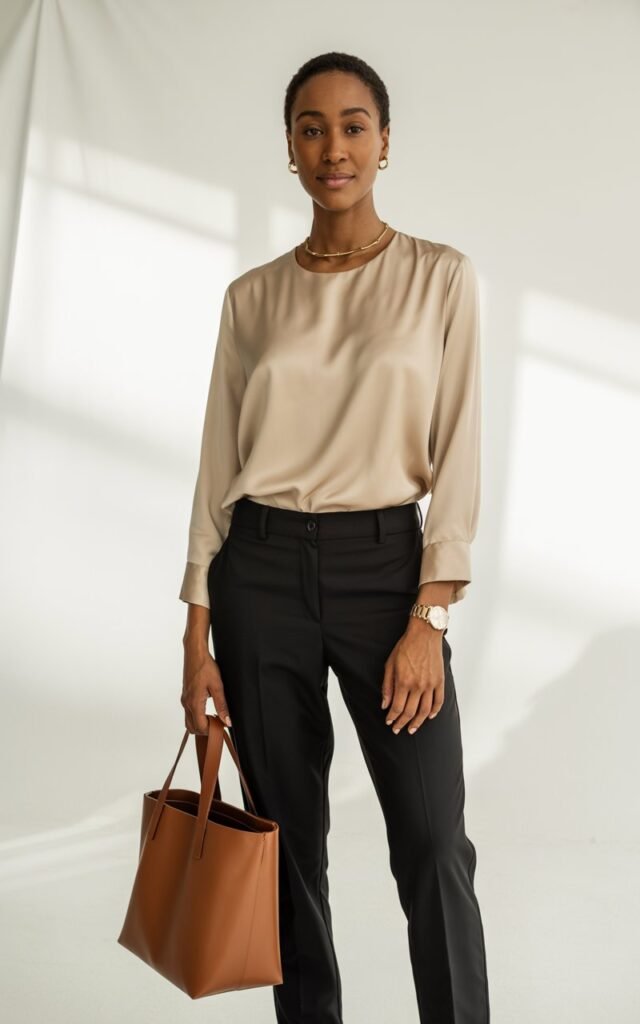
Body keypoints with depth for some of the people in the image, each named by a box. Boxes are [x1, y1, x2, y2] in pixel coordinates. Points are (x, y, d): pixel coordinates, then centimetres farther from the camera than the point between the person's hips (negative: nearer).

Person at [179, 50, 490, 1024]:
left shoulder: (440, 276, 0)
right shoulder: (252, 296, 6)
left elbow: (457, 458, -4)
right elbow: (218, 467, 6)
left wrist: (427, 620, -12)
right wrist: (198, 633, 2)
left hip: (386, 565, -2)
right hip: (263, 570, 2)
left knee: (433, 844, -4)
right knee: (289, 836, 9)